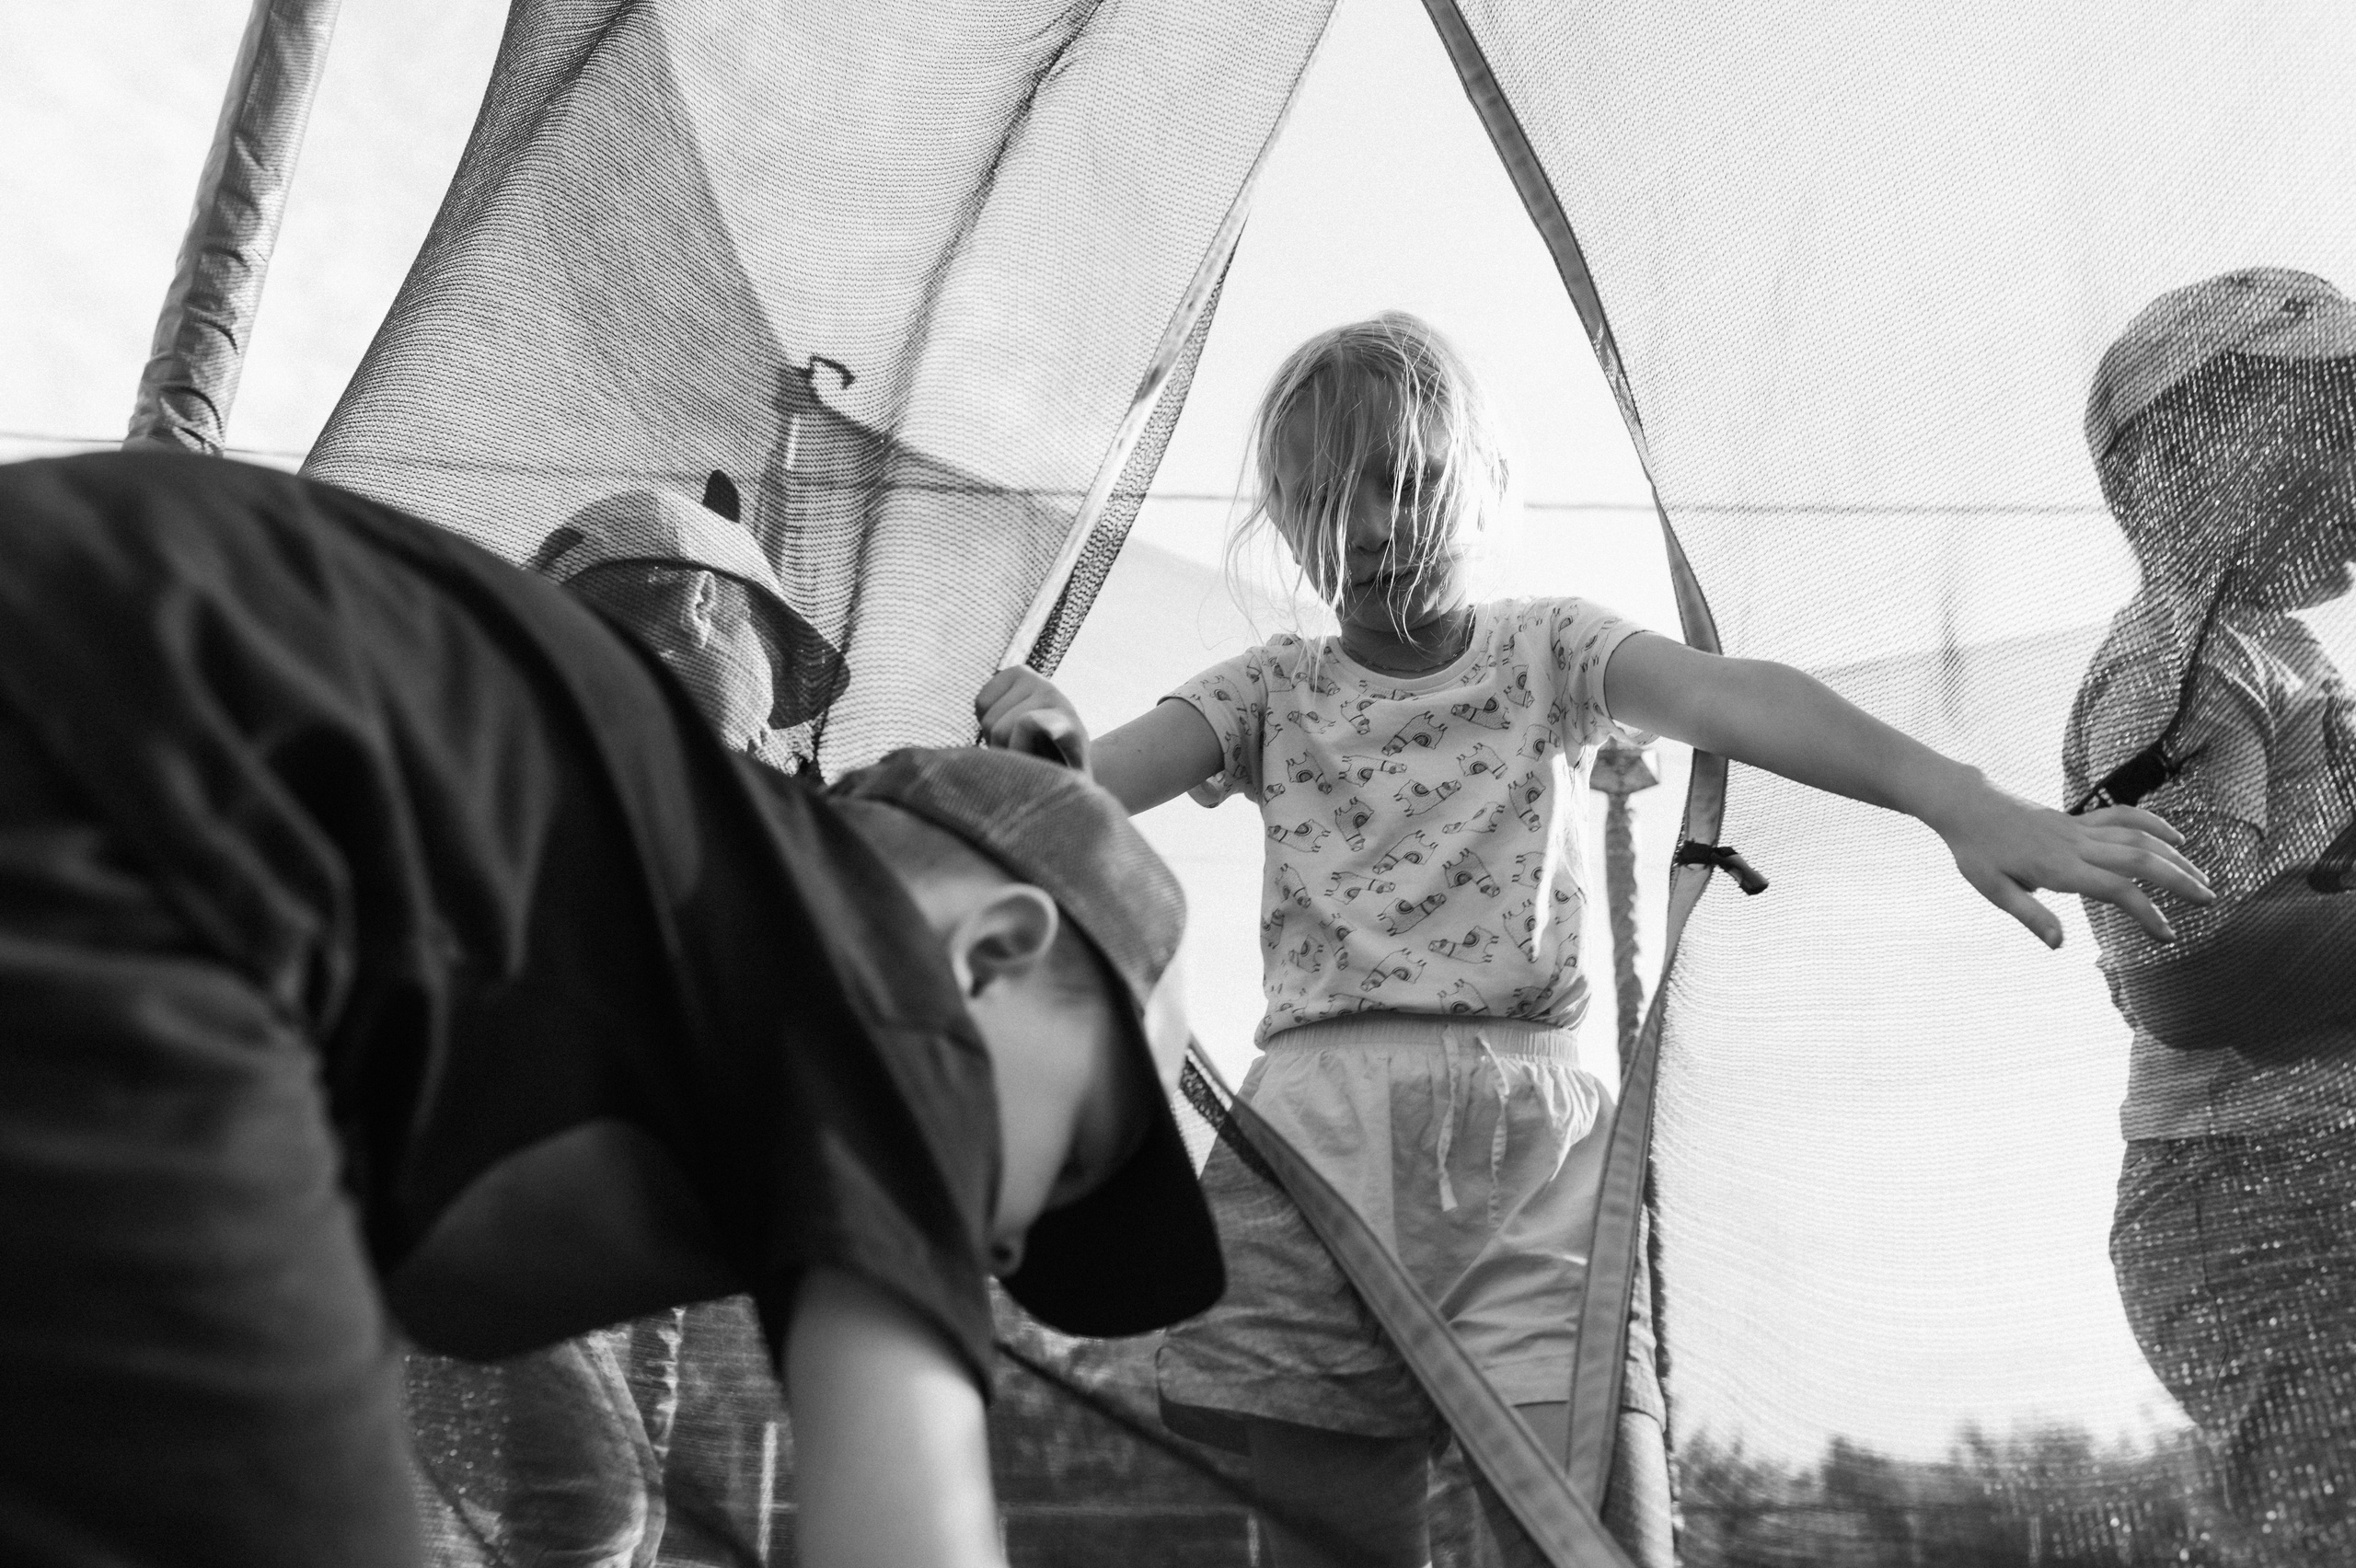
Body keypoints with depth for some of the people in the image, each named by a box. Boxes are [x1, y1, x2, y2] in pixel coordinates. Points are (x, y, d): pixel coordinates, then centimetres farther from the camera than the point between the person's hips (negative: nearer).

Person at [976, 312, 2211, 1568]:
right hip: (1314, 1133, 1)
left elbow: (1728, 697, -10)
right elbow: (1100, 783, -3)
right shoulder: (1271, 693, 14)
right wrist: (1036, 747, -29)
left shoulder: (1549, 650, 10)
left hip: (1528, 1141, -1)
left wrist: (1958, 799, -27)